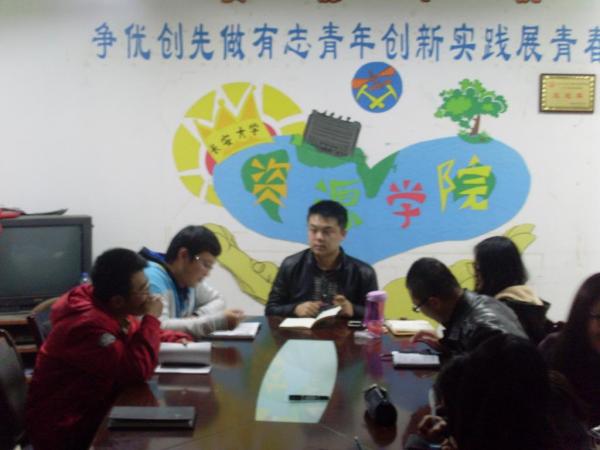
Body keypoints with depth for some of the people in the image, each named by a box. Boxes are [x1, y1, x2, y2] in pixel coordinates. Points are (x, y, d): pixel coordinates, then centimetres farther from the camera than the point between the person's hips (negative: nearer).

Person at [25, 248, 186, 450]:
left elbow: (138, 336, 17)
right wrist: (152, 318, -21)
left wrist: (175, 339, -2)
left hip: (93, 410, 8)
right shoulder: (88, 325, -29)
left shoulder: (112, 310, -1)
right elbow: (138, 369, -32)